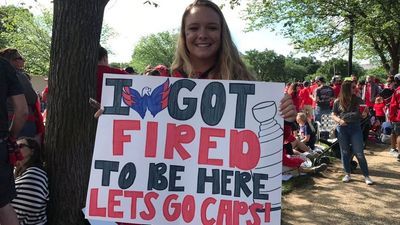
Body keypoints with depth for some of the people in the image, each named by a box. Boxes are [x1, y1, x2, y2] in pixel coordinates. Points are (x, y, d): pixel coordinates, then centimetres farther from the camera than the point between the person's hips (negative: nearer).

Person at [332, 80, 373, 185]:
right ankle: (347, 174, 22)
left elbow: (366, 108, 13)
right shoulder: (338, 102, 0)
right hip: (342, 128, 1)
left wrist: (365, 112, -9)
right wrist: (339, 120, -14)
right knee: (345, 152, 9)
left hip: (355, 127, 0)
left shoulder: (357, 100, 2)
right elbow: (333, 115, 5)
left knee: (359, 153, -3)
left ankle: (366, 176, 6)